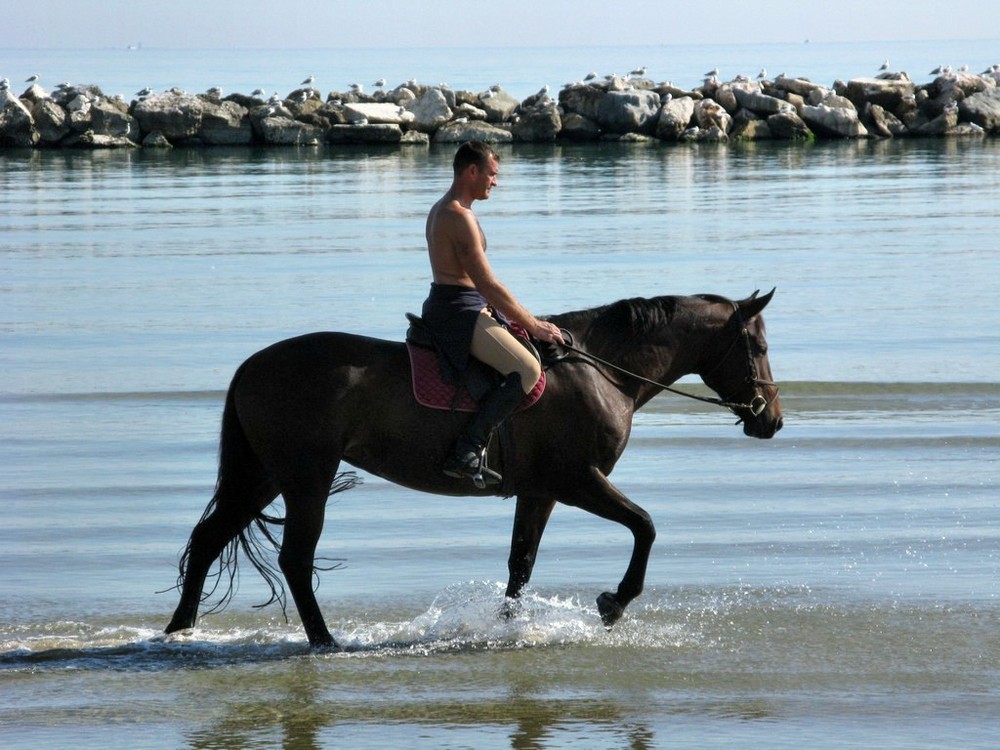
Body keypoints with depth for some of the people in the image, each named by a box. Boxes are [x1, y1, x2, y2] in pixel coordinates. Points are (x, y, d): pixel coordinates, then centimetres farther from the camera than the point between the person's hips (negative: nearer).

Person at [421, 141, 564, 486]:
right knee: (527, 370, -21)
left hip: (450, 308, 11)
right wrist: (533, 325, -12)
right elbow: (488, 286, -19)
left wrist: (522, 319, 16)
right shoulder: (460, 218, -16)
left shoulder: (441, 211, 17)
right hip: (457, 312, -11)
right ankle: (466, 452, -24)